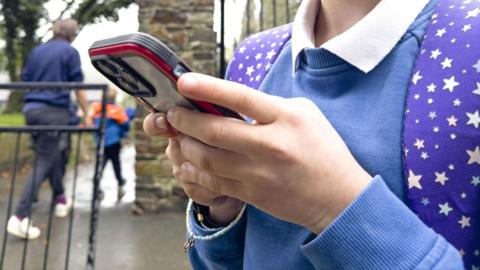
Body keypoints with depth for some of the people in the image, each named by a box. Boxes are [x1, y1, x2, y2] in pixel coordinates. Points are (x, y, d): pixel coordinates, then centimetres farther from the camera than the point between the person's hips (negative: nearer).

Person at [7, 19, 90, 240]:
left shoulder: (37, 50, 16)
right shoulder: (70, 52, -1)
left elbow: (25, 80, 20)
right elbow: (78, 87, -5)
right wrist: (87, 114, 1)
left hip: (32, 109, 7)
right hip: (54, 111, -7)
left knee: (53, 155, 21)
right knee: (43, 163, -6)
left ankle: (60, 200, 32)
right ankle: (20, 218, -12)